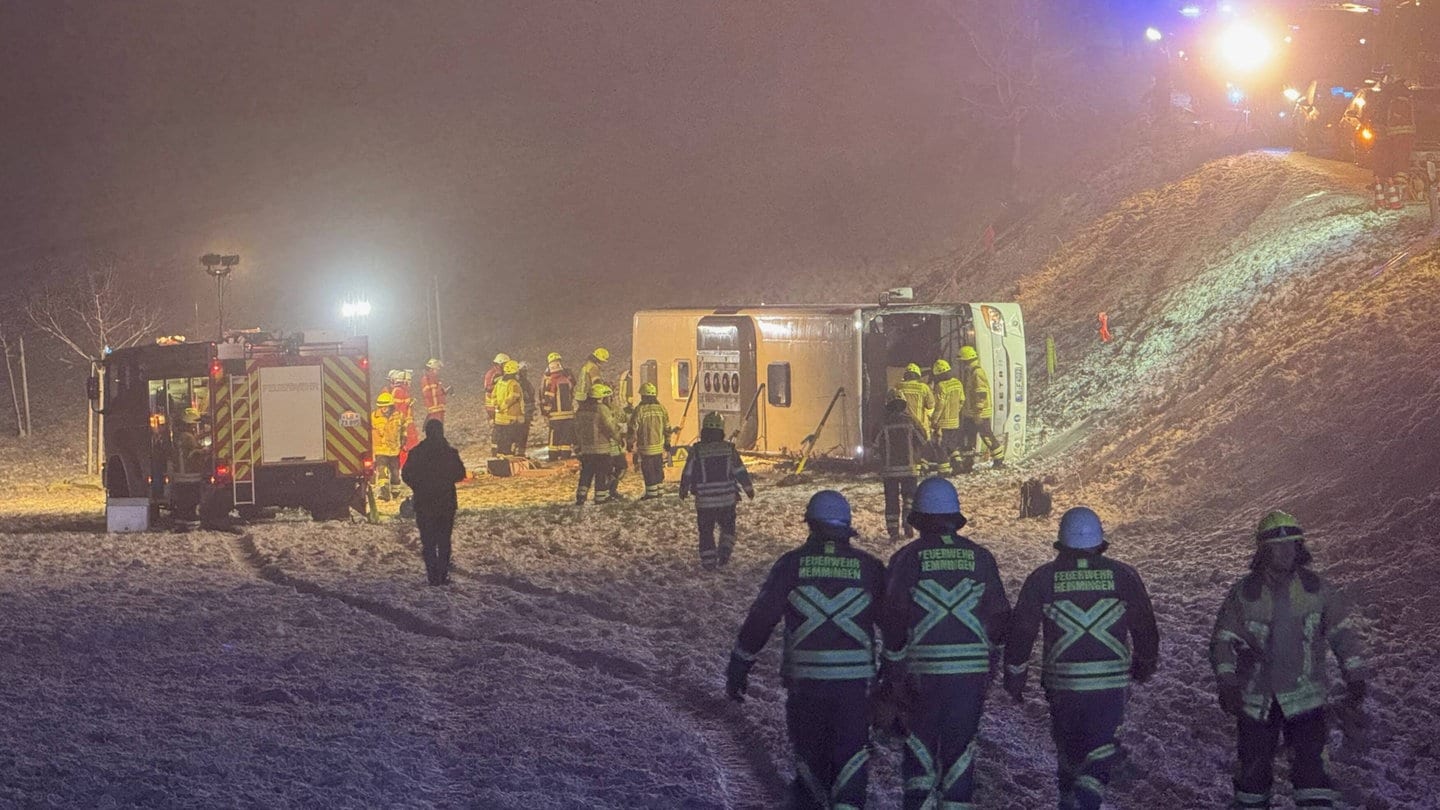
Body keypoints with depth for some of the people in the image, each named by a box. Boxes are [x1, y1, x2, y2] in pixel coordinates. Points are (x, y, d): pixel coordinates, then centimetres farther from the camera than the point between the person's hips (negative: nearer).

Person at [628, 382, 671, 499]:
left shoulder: (640, 410, -14)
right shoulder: (661, 409, 1)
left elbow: (633, 429, -11)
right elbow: (667, 428, 8)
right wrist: (667, 442, 19)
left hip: (645, 447, -5)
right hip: (659, 446, 5)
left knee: (648, 471, 1)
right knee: (658, 469, 16)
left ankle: (651, 493, 3)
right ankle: (660, 490, 22)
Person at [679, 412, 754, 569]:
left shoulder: (696, 450, -8)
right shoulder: (729, 449, -4)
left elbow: (687, 474, 0)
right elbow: (741, 472, 1)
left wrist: (684, 491, 17)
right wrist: (749, 489, 14)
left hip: (704, 501, -1)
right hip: (727, 498, 1)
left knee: (706, 531, 10)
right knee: (728, 527, 20)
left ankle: (708, 562, 9)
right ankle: (725, 551, 1)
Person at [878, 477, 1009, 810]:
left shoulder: (907, 558, -4)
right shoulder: (980, 558, 4)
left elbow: (893, 622, -5)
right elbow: (1000, 616, 8)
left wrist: (889, 675, 2)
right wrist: (992, 664, 19)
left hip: (922, 670, -2)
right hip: (972, 670, 2)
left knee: (920, 742, 10)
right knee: (960, 747, 9)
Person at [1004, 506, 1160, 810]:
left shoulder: (1043, 578, 0)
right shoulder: (1122, 576, -1)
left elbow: (1020, 632, 1)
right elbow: (1145, 629, 6)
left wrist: (1015, 679, 12)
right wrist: (1144, 667, 23)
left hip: (1062, 683, 1)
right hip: (1111, 682, -1)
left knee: (1069, 749, 20)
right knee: (1100, 755, 0)